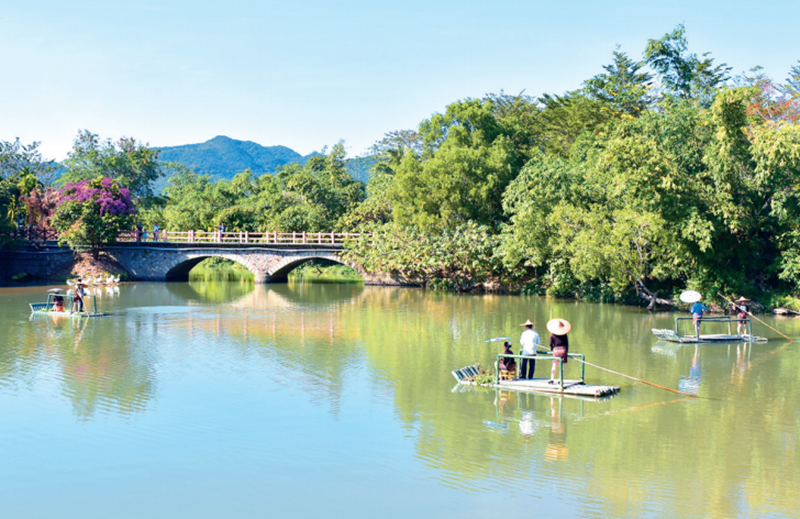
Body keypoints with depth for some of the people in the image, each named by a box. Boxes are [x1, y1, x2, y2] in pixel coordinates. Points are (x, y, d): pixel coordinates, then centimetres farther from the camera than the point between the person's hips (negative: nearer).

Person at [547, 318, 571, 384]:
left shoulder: (552, 334, -2)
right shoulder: (564, 334, -1)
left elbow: (551, 344, -1)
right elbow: (567, 344, 1)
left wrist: (552, 349, 17)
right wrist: (567, 352, 9)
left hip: (556, 350, 0)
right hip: (563, 349, 0)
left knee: (554, 365, 2)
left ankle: (552, 379, -8)